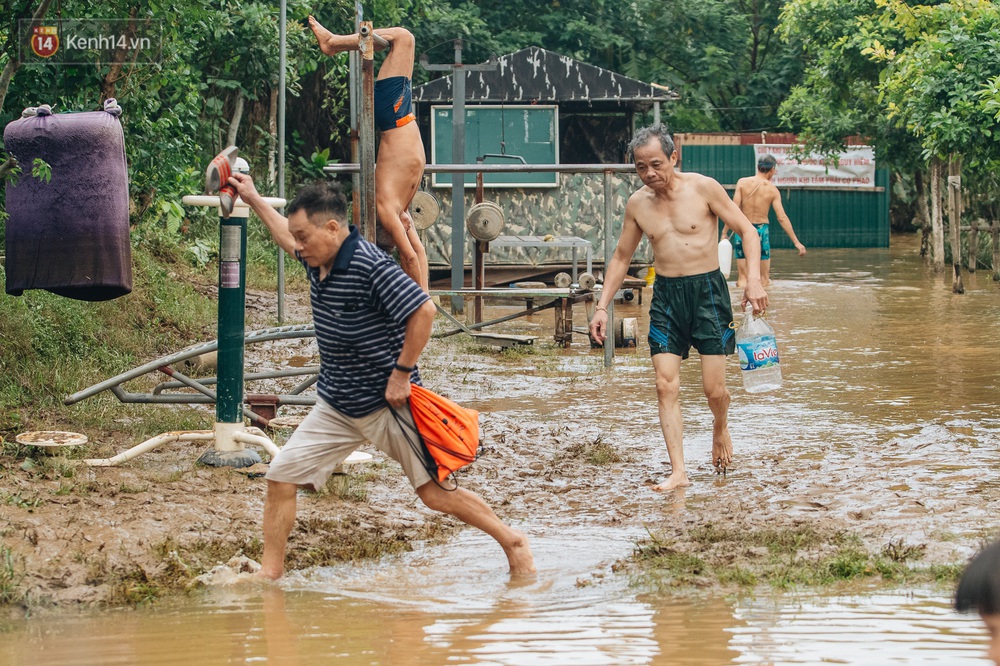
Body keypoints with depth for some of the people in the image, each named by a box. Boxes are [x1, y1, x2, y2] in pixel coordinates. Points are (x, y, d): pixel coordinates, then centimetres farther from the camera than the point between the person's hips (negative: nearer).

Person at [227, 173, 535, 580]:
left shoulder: (371, 267, -24)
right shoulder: (316, 257, 2)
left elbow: (423, 310, -24)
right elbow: (288, 238, 26)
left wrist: (402, 374, -20)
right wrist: (254, 200, 30)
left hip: (387, 404, -7)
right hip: (336, 406, 8)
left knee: (436, 494, -1)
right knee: (281, 476, 0)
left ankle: (513, 542, 17)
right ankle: (270, 572, 12)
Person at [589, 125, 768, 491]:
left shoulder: (703, 188, -7)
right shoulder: (637, 204, 5)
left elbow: (748, 231, -3)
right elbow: (621, 257, 18)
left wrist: (753, 280, -16)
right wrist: (602, 306, 10)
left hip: (707, 290, -3)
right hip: (666, 296, 3)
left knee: (714, 388, -5)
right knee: (665, 385, -8)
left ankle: (720, 429, 29)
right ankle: (678, 472, -6)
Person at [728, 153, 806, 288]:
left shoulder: (742, 182, -4)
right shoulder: (772, 190, -4)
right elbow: (782, 218, -6)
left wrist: (725, 232, -4)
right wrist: (796, 242, -2)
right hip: (761, 230, -1)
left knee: (742, 279, 5)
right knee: (764, 279, 10)